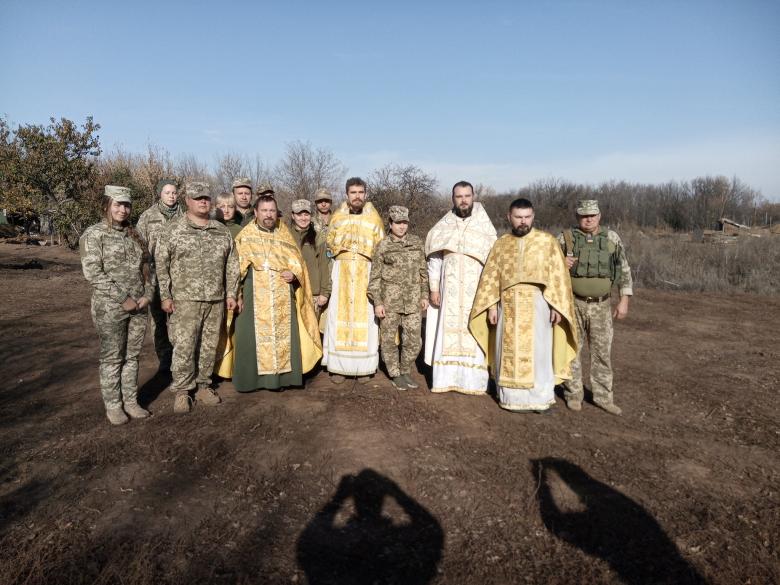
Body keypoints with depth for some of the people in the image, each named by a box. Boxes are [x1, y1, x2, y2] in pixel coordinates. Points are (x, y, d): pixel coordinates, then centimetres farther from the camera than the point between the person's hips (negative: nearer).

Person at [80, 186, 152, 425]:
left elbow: (146, 267, 14)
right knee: (112, 358, 6)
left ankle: (131, 401, 24)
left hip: (138, 306, 5)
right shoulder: (94, 234, -6)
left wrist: (147, 294, -1)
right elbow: (92, 272, -14)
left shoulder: (134, 234, 11)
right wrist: (123, 298, -17)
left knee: (132, 356, 12)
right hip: (109, 308, -5)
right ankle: (113, 405, 19)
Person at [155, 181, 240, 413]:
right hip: (185, 300, -4)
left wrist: (231, 293, 8)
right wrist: (165, 296, -6)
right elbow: (161, 264, -2)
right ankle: (181, 391, 12)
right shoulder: (174, 230, 0)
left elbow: (232, 265, 13)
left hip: (216, 300, 4)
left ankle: (203, 386, 24)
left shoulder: (222, 231, 11)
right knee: (184, 347, -3)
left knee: (209, 346, 10)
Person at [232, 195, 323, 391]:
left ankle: (282, 375, 11)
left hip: (282, 300, 2)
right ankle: (252, 377, 6)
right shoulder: (245, 236, 6)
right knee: (254, 336, -3)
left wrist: (294, 274, -6)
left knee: (283, 336, 2)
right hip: (255, 298, -2)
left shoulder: (285, 236, 12)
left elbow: (298, 263, 14)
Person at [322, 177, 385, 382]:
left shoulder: (374, 218, 5)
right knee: (340, 317, -2)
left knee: (365, 317, -2)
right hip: (342, 272, 1)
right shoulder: (337, 217, 9)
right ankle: (338, 366, 5)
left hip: (366, 273, -1)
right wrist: (343, 243, -2)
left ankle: (364, 367, 6)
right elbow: (329, 244, 14)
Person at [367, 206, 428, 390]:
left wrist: (424, 295, 8)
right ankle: (395, 375, 24)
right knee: (388, 339, 6)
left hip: (412, 300, 2)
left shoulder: (417, 243, 8)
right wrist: (377, 302, -7)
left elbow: (423, 271, 13)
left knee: (414, 340, 3)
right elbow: (375, 276, -1)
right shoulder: (383, 245, -1)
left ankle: (405, 372, 25)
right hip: (389, 299, -2)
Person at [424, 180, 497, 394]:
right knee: (448, 331, 2)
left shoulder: (485, 226, 1)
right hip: (450, 290, 1)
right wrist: (434, 288, 1)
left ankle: (473, 380, 8)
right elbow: (434, 259, 6)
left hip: (476, 290, -1)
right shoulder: (443, 226, 4)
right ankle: (446, 378, 10)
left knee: (473, 333, 0)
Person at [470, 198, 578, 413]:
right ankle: (513, 397, 16)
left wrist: (556, 305, -7)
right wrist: (492, 306, 0)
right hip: (509, 306, 2)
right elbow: (491, 277, 7)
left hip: (537, 304, -2)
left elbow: (558, 275, -1)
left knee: (538, 352, 1)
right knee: (510, 352, 6)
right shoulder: (501, 244, 8)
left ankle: (540, 397, 14)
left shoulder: (547, 241, 1)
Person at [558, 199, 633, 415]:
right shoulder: (566, 238, -3)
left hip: (601, 306, 1)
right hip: (573, 304, -1)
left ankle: (603, 396, 19)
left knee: (602, 352, 7)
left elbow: (624, 270, 4)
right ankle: (574, 394, 19)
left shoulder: (612, 238, 1)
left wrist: (624, 301, -3)